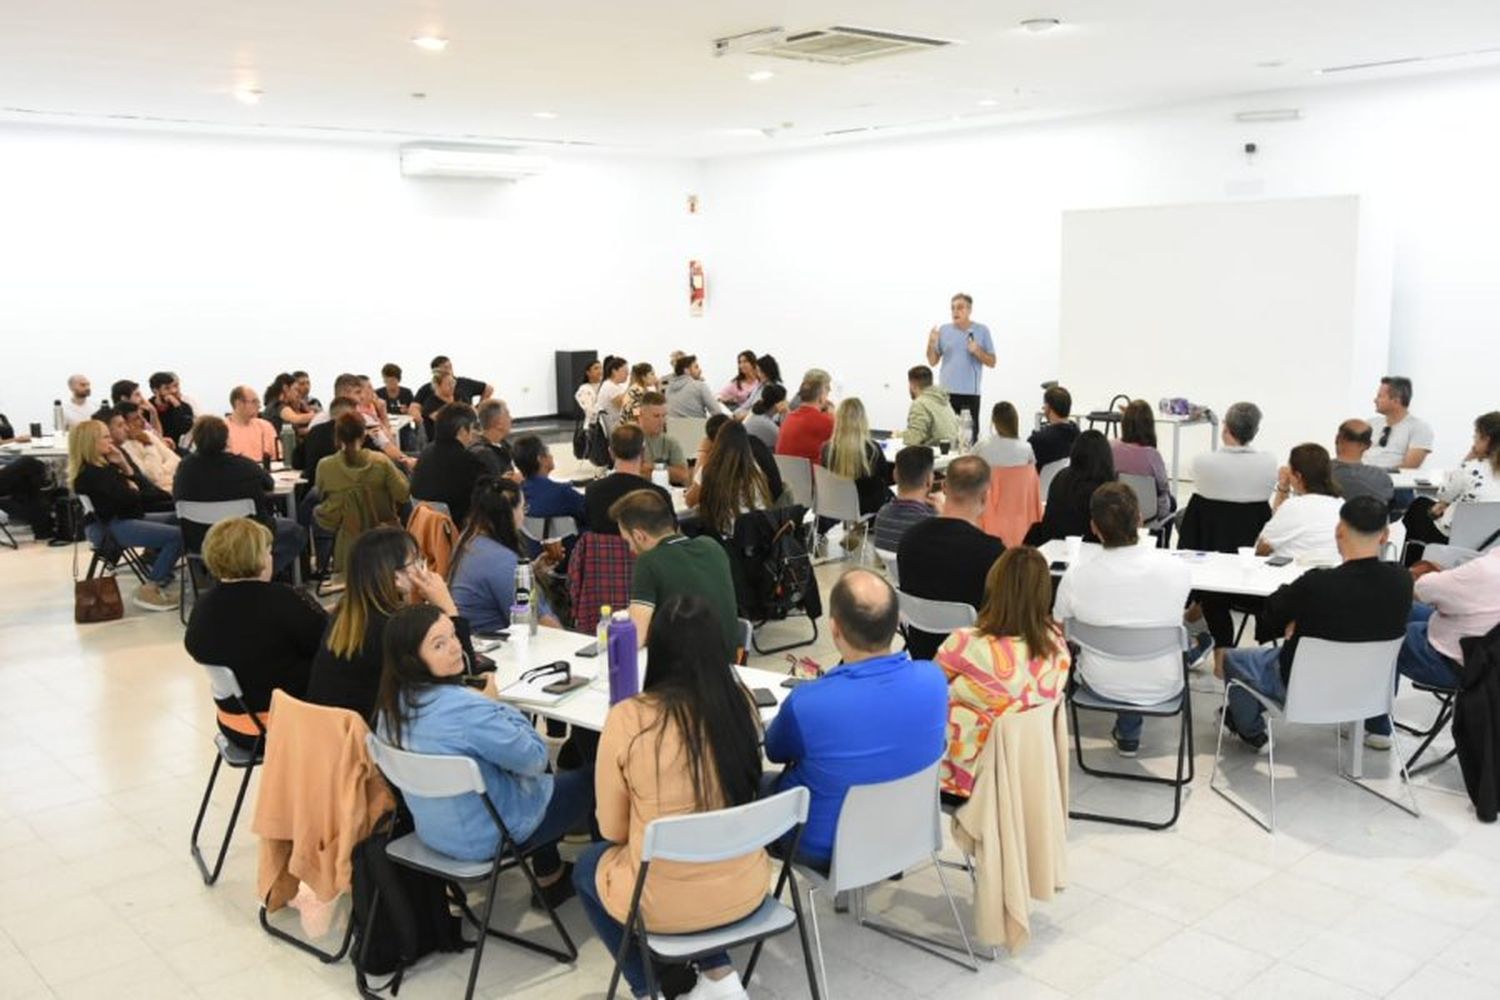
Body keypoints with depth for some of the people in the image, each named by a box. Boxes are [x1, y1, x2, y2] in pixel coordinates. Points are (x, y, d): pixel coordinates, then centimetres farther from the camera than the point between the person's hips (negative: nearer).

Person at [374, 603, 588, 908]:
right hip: (487, 839, -8)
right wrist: (497, 705, -10)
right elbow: (535, 759, -20)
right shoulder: (467, 709, -34)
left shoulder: (394, 703, -8)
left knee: (543, 779, 31)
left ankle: (549, 875, 40)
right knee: (590, 782, 13)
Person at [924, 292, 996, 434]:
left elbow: (991, 362, 5)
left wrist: (978, 351, -11)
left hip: (971, 393, -1)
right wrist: (931, 343, -8)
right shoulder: (943, 330, 7)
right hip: (947, 392, 1)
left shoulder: (982, 331, 4)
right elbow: (933, 361, 8)